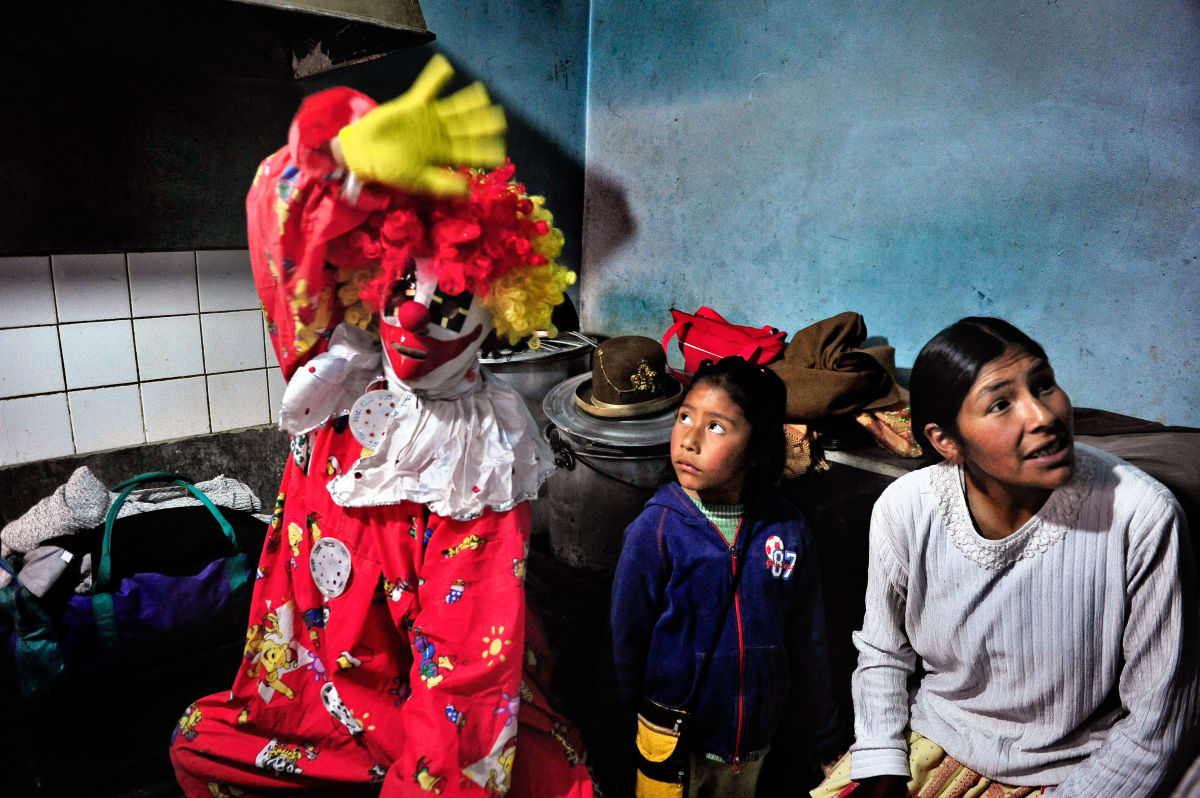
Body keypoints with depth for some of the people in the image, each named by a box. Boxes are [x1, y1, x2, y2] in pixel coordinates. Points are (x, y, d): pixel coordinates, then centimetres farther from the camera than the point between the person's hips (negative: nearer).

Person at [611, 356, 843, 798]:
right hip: (674, 744, -2)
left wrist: (821, 741, 7)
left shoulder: (787, 528, -12)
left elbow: (807, 643, -1)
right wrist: (639, 721, 1)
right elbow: (627, 640, -9)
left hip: (754, 743, 2)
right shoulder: (655, 529, -19)